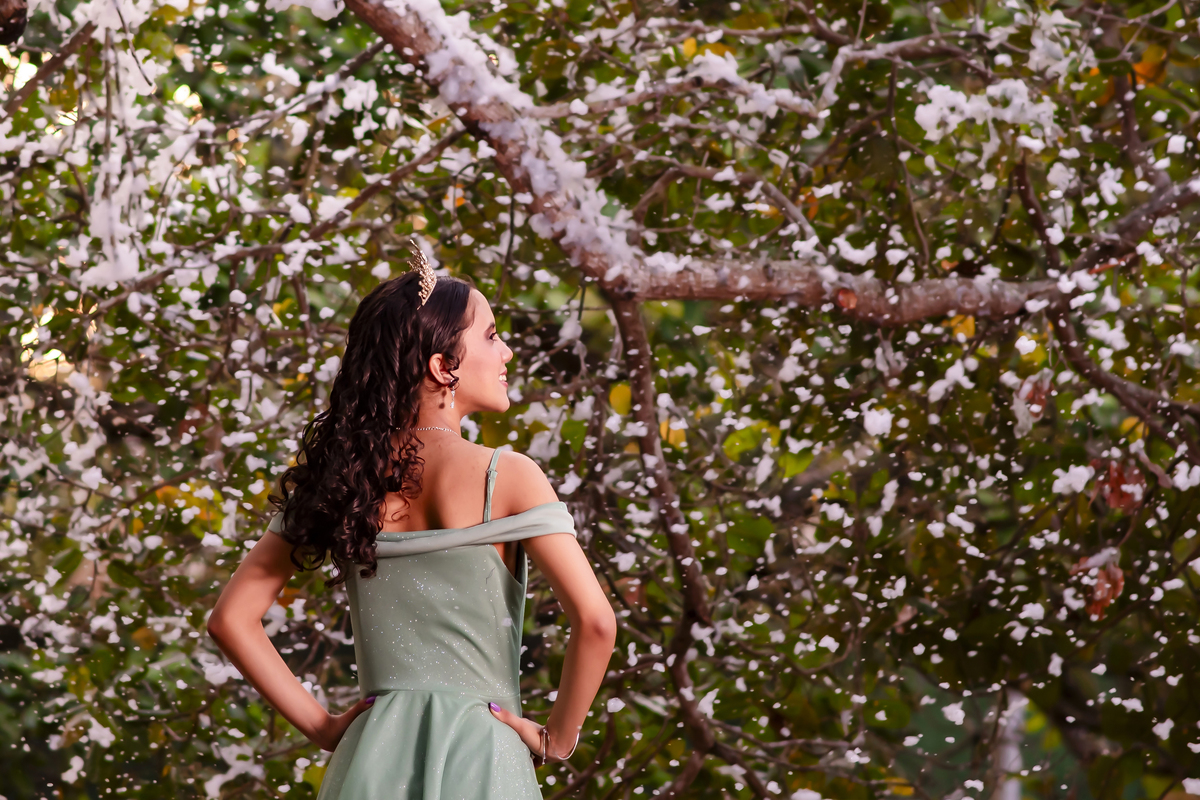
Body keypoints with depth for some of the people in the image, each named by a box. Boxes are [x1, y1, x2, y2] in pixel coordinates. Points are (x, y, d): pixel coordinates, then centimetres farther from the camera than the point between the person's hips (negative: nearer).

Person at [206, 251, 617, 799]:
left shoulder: (342, 479, 5)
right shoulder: (505, 476, -8)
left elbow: (231, 618, 5)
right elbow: (595, 622, -17)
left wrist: (322, 727, 8)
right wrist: (556, 740, -4)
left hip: (373, 754, 4)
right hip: (478, 755, -4)